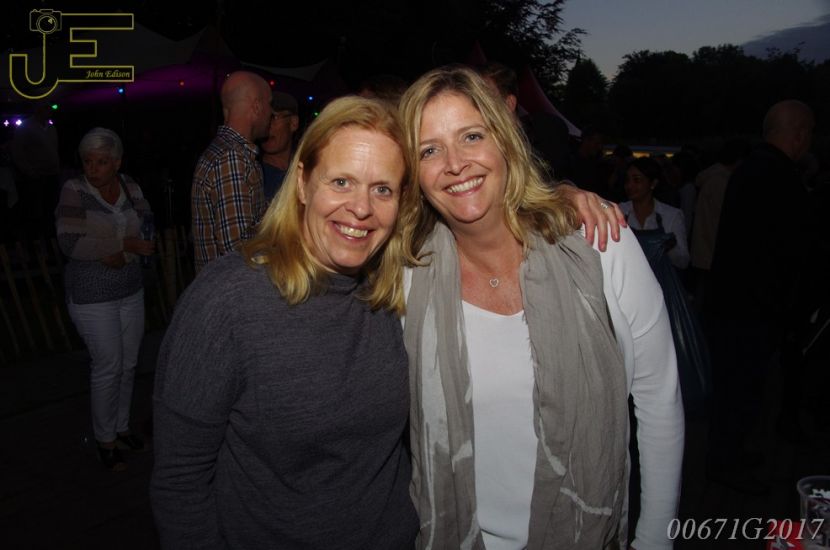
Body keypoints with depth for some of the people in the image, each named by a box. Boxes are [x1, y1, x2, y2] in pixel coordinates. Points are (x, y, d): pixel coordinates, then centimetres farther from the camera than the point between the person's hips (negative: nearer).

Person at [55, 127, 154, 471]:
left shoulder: (129, 187, 1)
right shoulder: (74, 191, -11)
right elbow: (70, 242, -21)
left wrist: (117, 255, -19)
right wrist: (126, 244, -21)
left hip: (131, 291, 5)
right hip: (92, 297, -4)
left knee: (128, 363, 14)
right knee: (108, 367, 2)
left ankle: (122, 426, 34)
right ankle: (105, 440, 21)